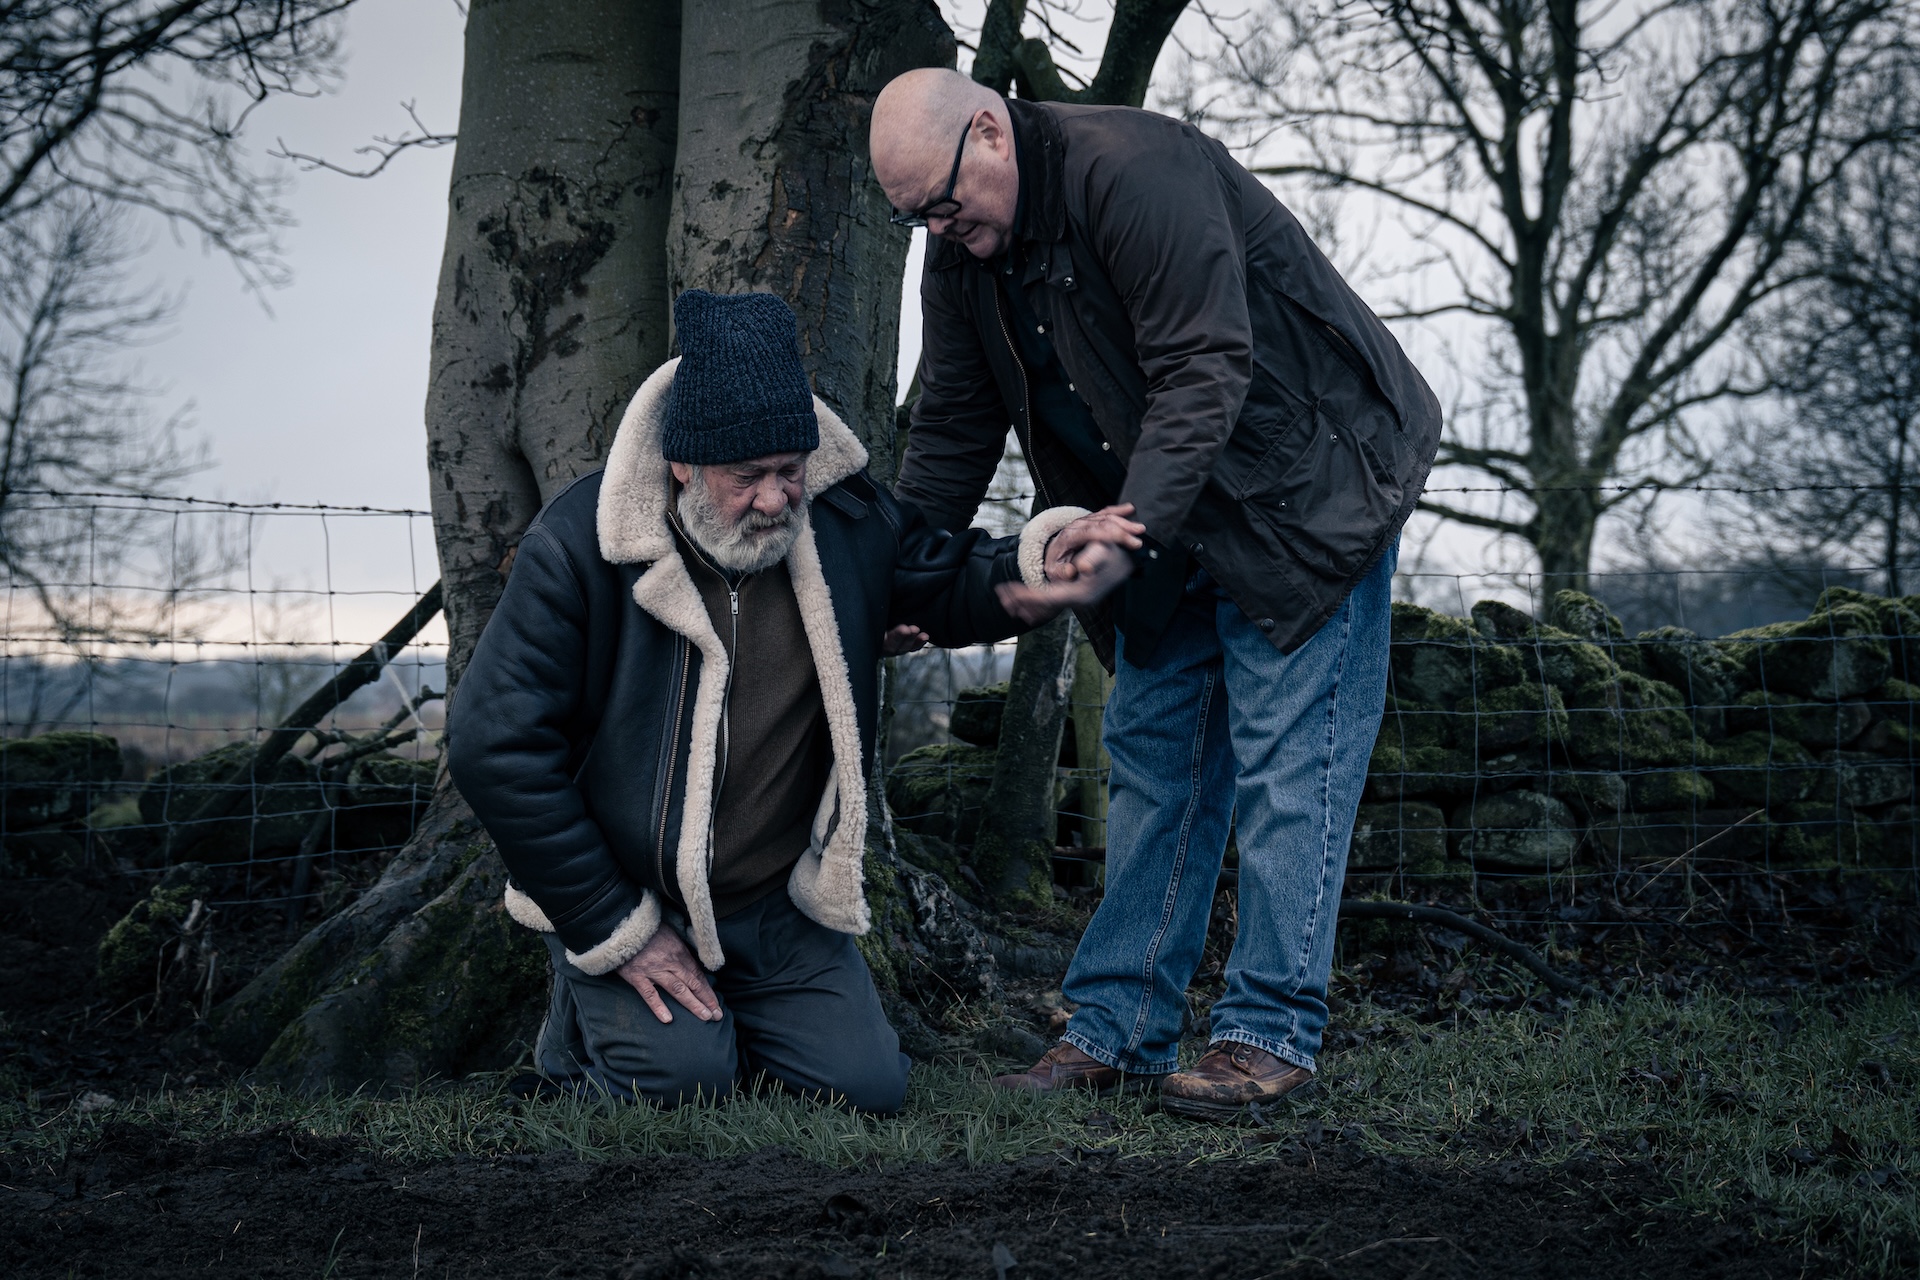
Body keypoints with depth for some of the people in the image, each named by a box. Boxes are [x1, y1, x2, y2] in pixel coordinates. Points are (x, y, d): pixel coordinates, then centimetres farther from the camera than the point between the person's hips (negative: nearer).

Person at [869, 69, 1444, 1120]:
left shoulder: (1131, 169, -26)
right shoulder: (959, 252, 1)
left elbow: (1204, 368, -30)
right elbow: (952, 428, 8)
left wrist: (1132, 520, -37)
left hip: (1303, 487, -8)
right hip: (1162, 519, 8)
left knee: (1284, 758, -8)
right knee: (1151, 756, 6)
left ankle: (1271, 1034, -3)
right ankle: (1118, 1030, 9)